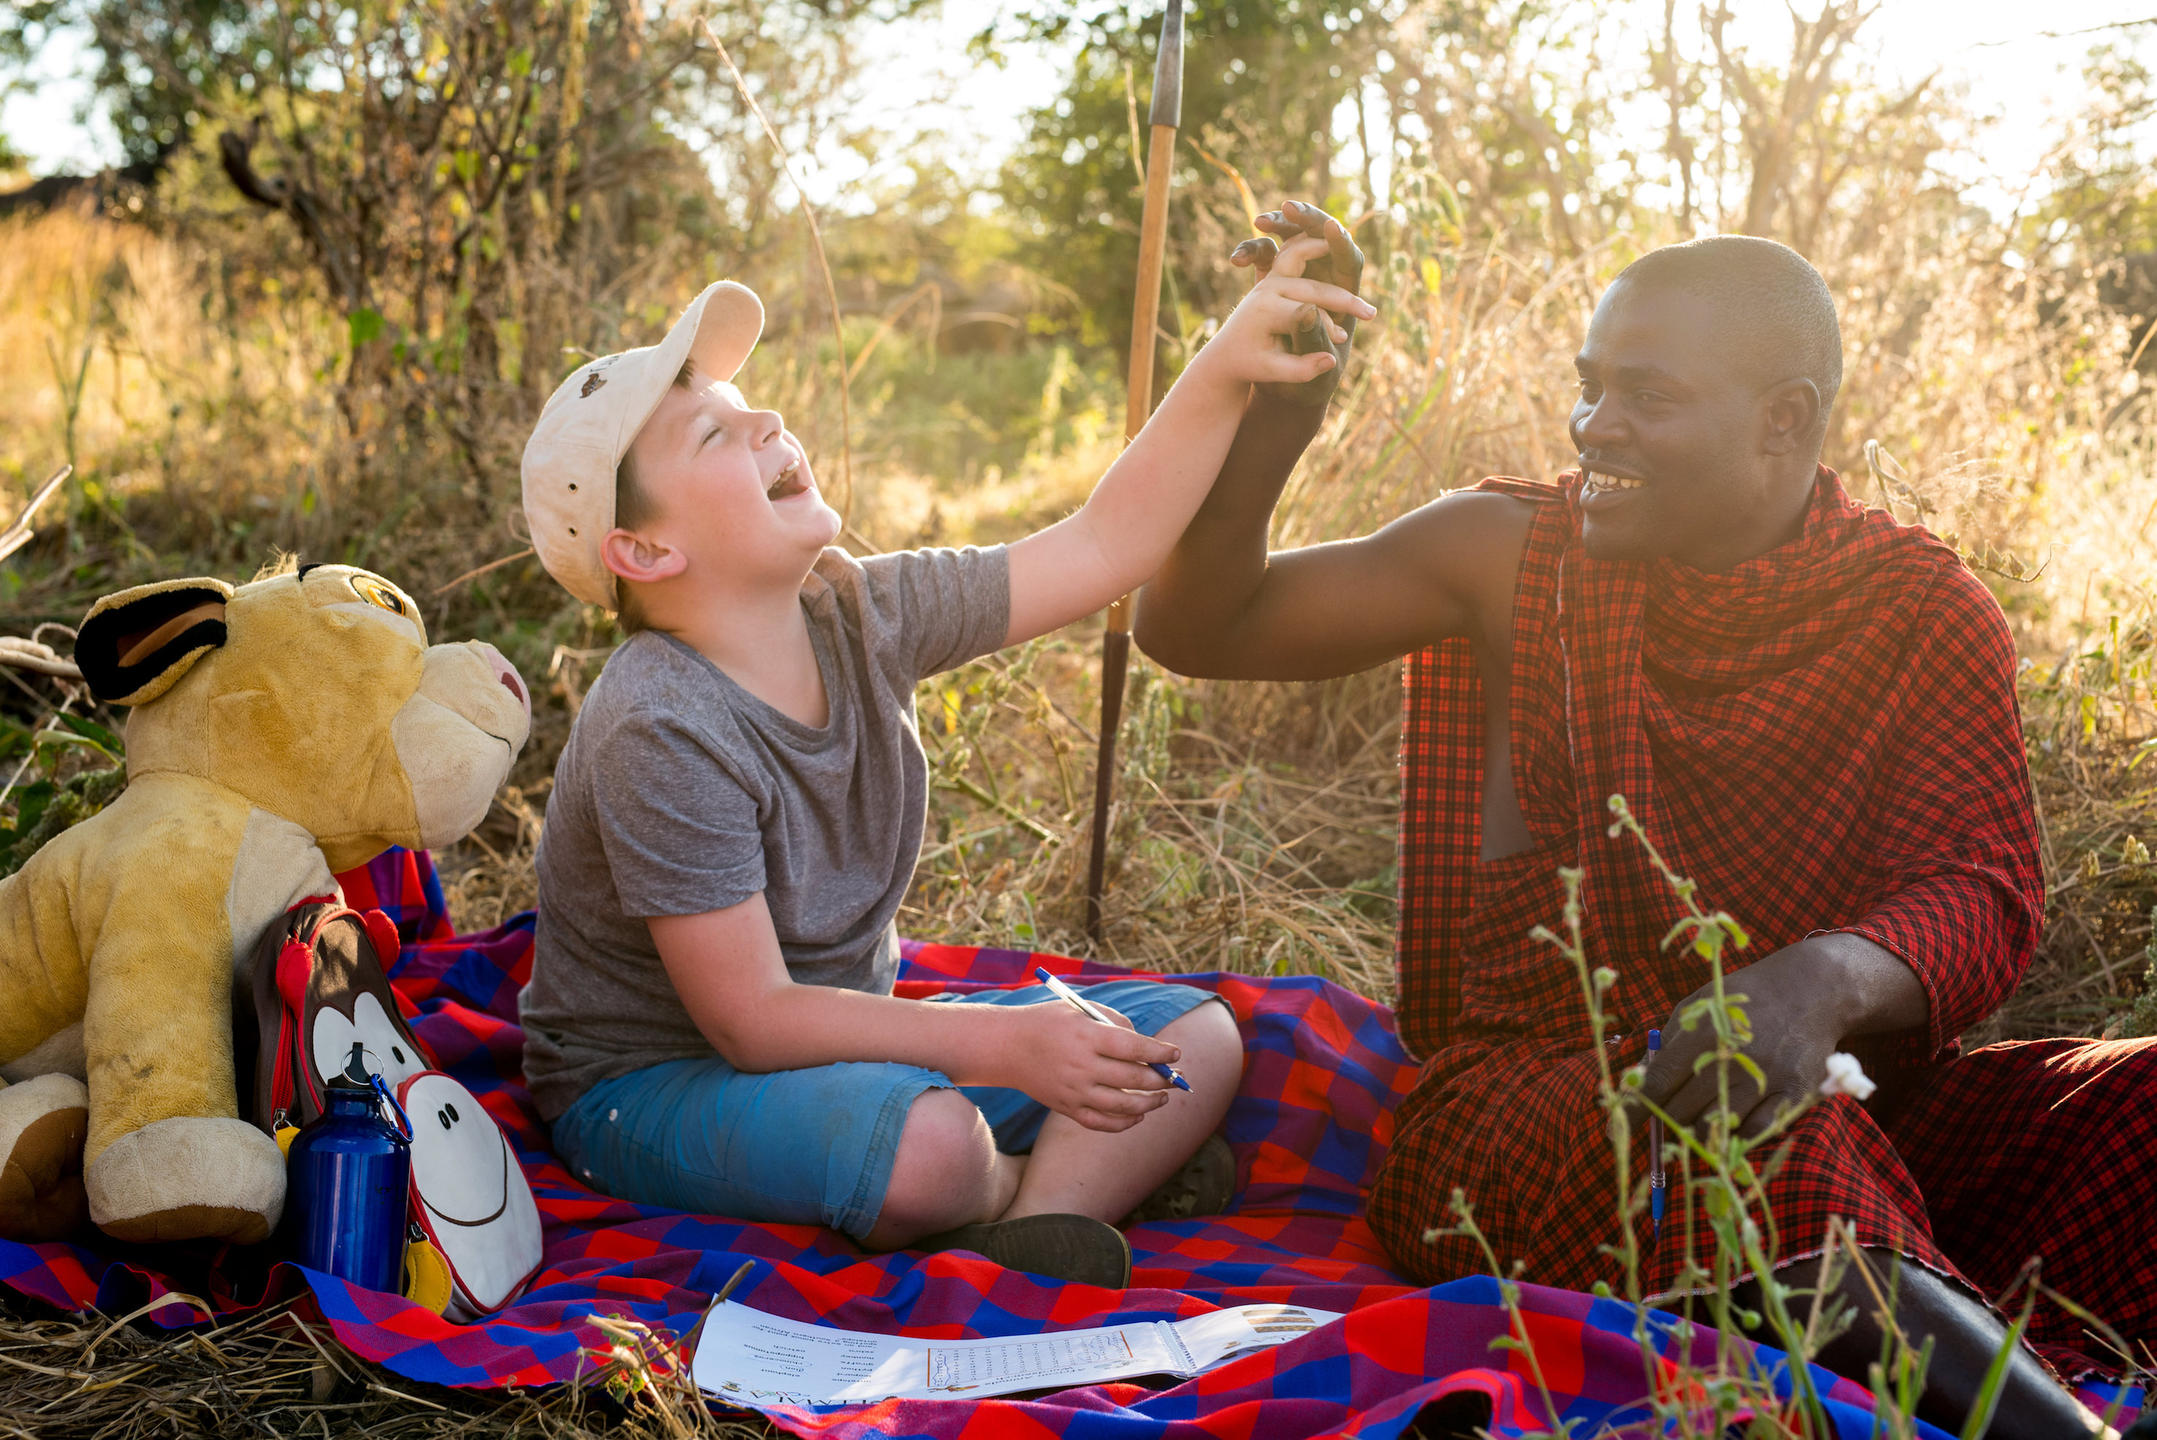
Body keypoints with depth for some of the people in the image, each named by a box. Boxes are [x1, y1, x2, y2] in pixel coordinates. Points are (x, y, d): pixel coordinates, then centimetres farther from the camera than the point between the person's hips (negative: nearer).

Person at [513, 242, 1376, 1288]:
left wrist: (1224, 369, -14)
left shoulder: (861, 614, -5)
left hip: (846, 1036, 8)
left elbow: (1103, 547, -3)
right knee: (929, 1142, -39)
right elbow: (752, 1019, -26)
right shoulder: (663, 737, -26)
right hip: (653, 1082, -8)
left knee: (1196, 1036, 2)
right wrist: (1007, 1044, -32)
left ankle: (1042, 1215, -21)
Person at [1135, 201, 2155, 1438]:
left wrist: (1826, 981, -31)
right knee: (1749, 1147, -36)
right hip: (1536, 1096, -2)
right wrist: (1281, 399, -12)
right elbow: (1196, 629, 2)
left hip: (1852, 1105, 2)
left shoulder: (1926, 614, 4)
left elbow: (1984, 893, -8)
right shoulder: (1512, 555, 4)